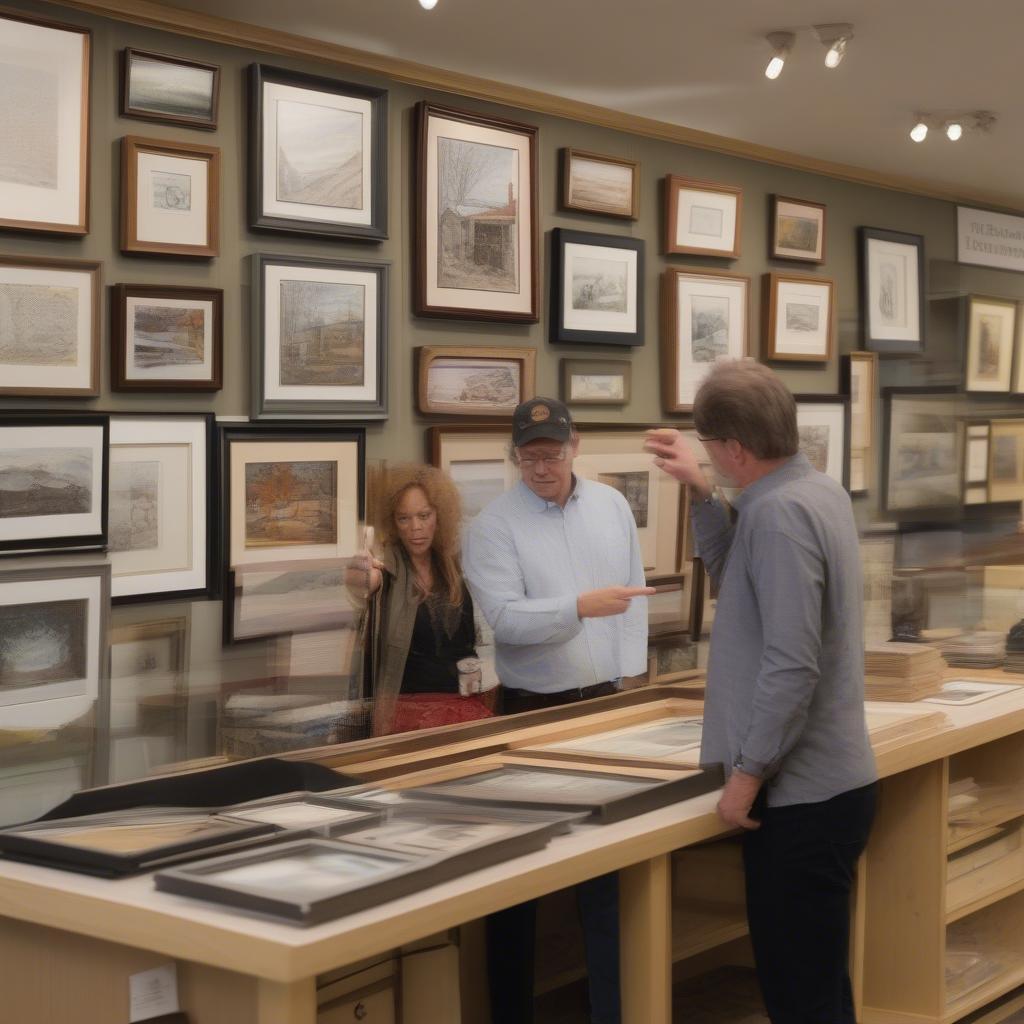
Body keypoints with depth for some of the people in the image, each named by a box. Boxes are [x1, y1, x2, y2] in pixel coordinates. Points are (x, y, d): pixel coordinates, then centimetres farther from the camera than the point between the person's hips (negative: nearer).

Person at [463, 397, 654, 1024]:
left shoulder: (612, 506, 6)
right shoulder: (494, 527, -8)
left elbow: (635, 598, 9)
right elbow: (507, 618, -19)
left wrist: (630, 683, 4)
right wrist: (580, 607, -32)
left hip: (607, 704, 4)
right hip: (534, 713, -3)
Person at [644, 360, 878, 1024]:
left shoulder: (779, 511, -20)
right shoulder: (817, 489, 9)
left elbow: (791, 664, -25)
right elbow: (743, 578, 22)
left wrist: (747, 773, -17)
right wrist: (698, 492, 12)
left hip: (801, 793, -10)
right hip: (827, 780, 10)